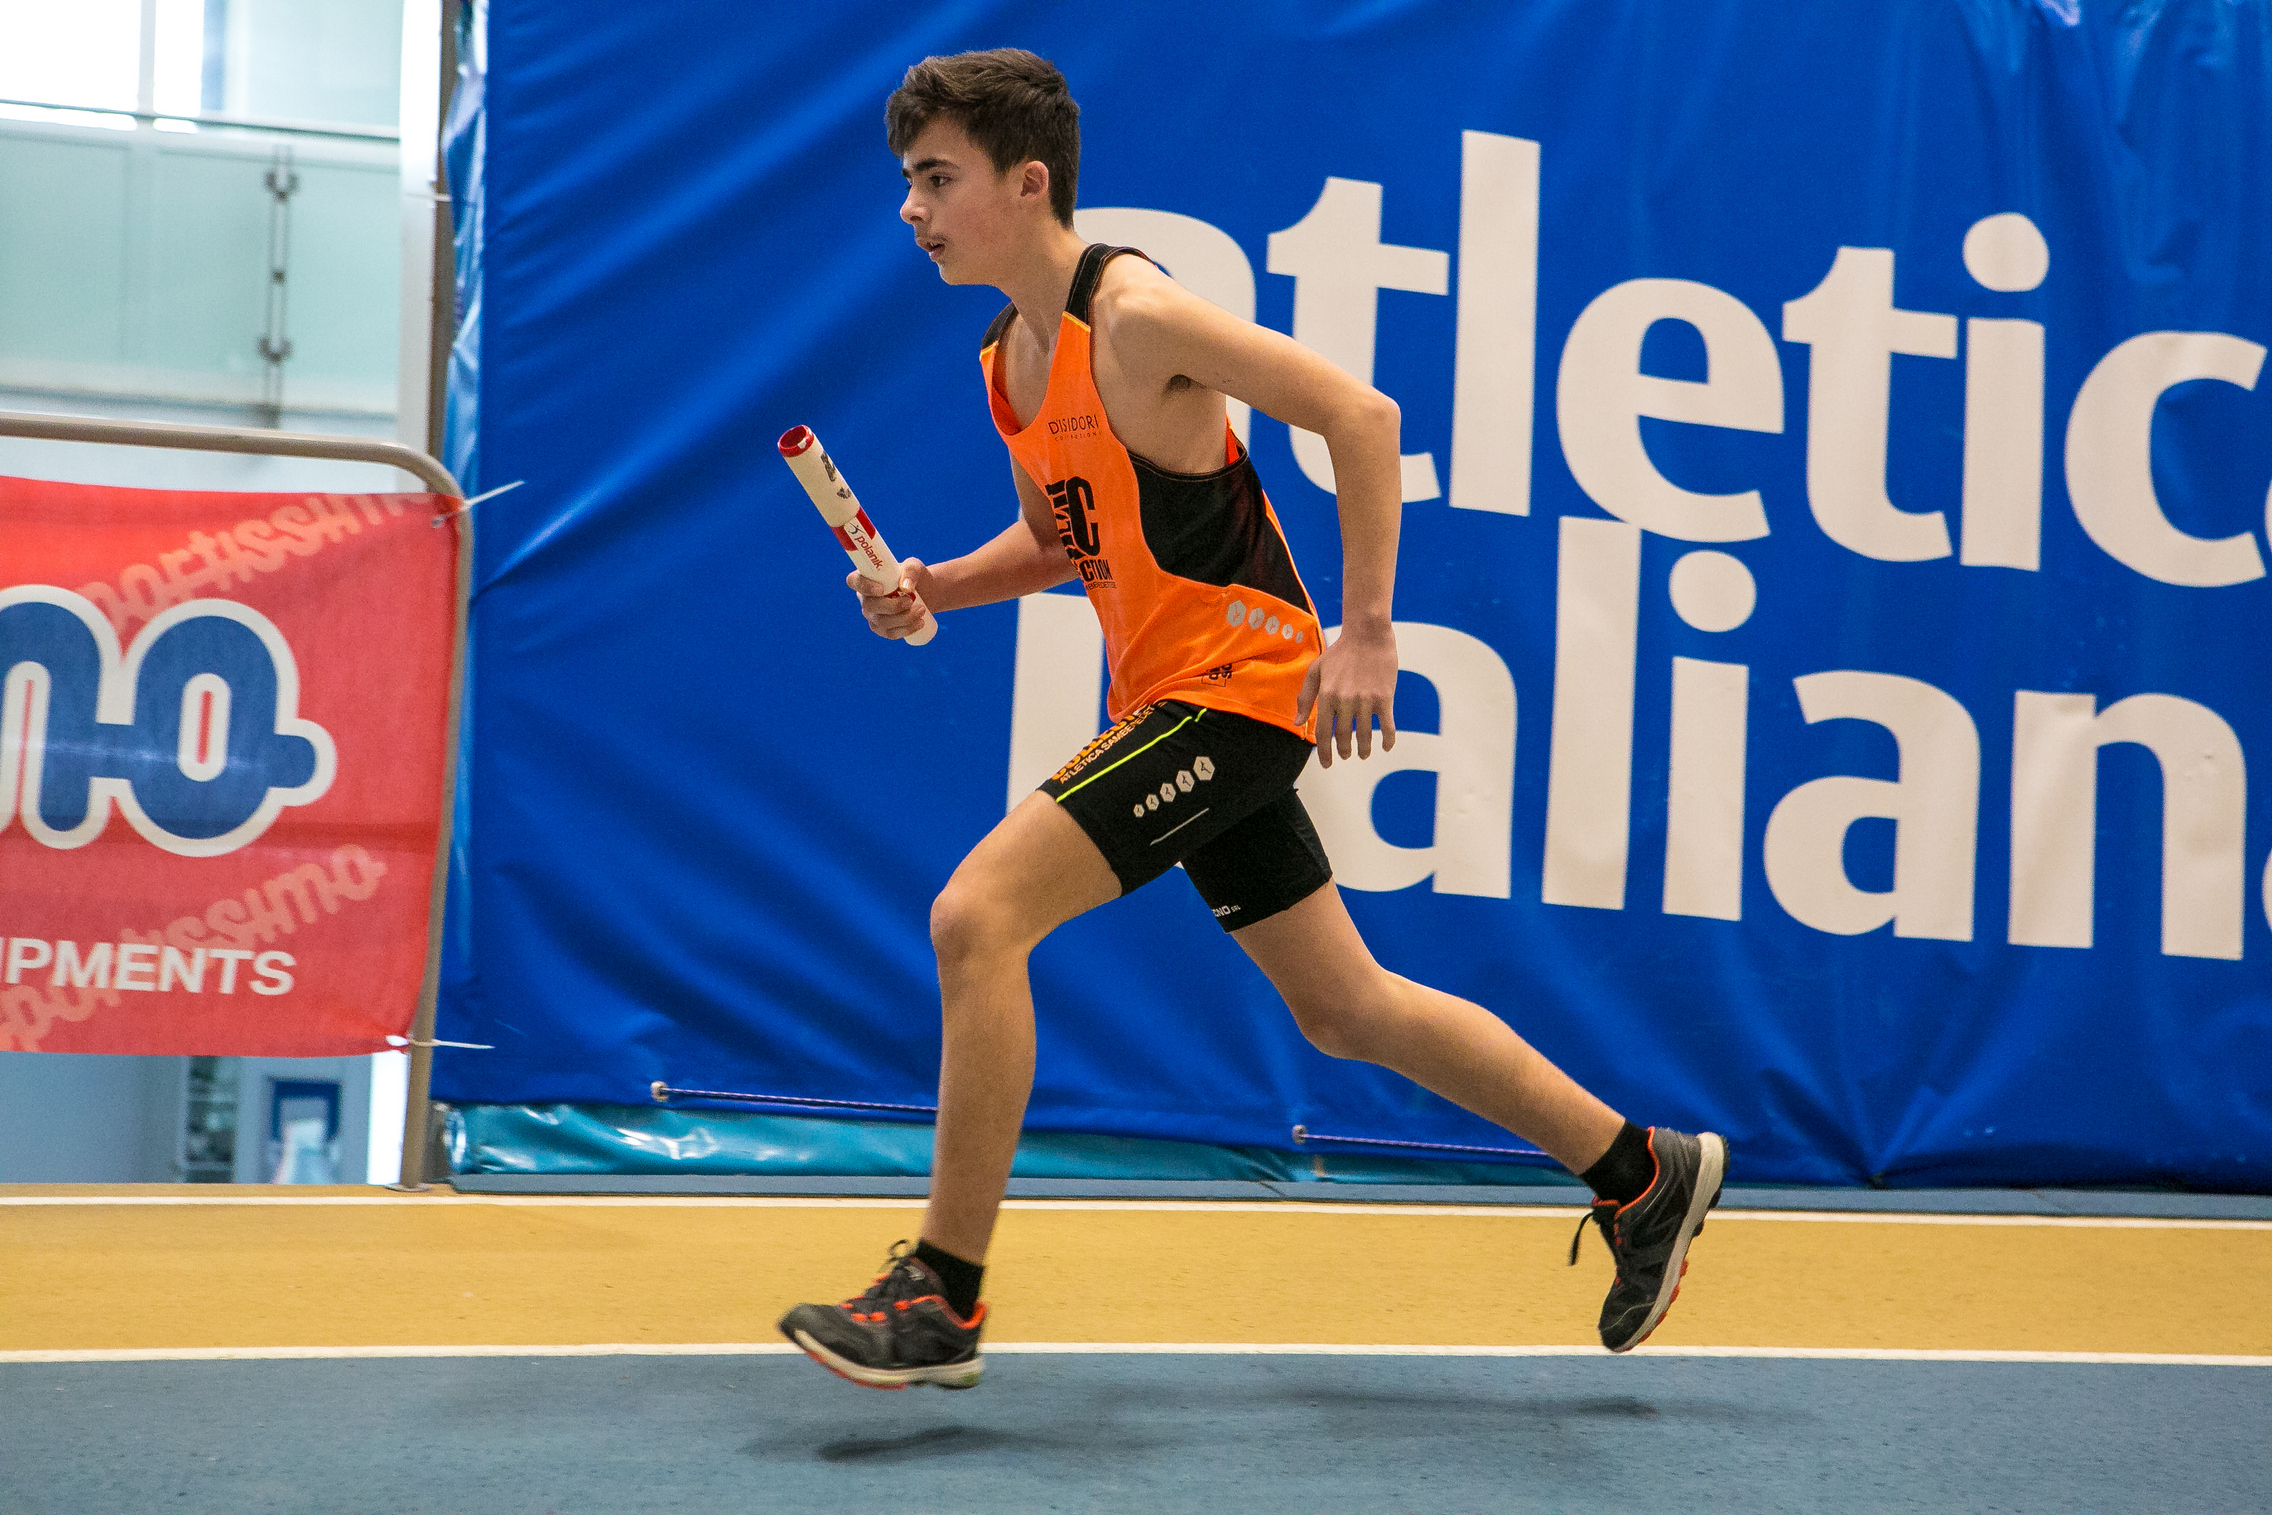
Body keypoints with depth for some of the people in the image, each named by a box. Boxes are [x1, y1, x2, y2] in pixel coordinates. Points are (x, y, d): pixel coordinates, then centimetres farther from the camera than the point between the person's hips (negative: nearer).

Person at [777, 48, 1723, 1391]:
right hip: (1170, 700, 10)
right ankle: (1646, 1174, 29)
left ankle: (944, 1298, -10)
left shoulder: (1133, 316, -17)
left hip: (1238, 680, -10)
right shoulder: (1008, 360, 10)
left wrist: (1367, 629, -22)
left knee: (976, 916, -18)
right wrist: (936, 590, 4)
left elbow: (1359, 413, -18)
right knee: (1344, 1007, 15)